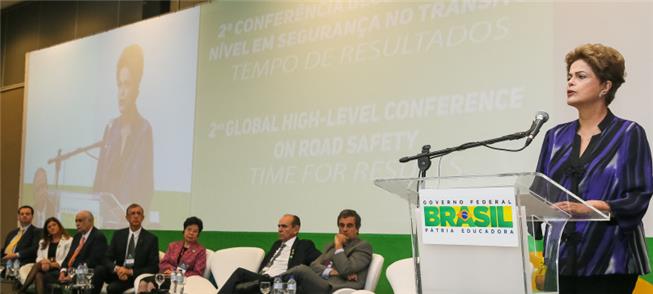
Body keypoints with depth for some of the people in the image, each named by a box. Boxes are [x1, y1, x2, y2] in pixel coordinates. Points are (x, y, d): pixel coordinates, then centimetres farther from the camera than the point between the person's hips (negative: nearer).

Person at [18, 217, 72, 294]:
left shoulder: (68, 240, 4)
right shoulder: (43, 242, 25)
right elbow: (39, 258, 14)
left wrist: (52, 264, -17)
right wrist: (43, 262, -11)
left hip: (59, 270, -5)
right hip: (46, 269, 5)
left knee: (36, 266, -31)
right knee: (38, 276, -32)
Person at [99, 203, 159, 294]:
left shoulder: (151, 239, -2)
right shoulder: (118, 235, 8)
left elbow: (154, 268, -6)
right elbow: (108, 259, 4)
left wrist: (130, 271, -18)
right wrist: (117, 268, -20)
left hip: (136, 276, -4)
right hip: (118, 273, 4)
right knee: (99, 270, -26)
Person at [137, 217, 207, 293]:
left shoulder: (200, 250, 8)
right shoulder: (173, 246, 22)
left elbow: (197, 273, 1)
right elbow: (163, 264, 15)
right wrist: (172, 270, -7)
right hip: (167, 276, 5)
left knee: (152, 283, -32)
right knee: (144, 281, -29)